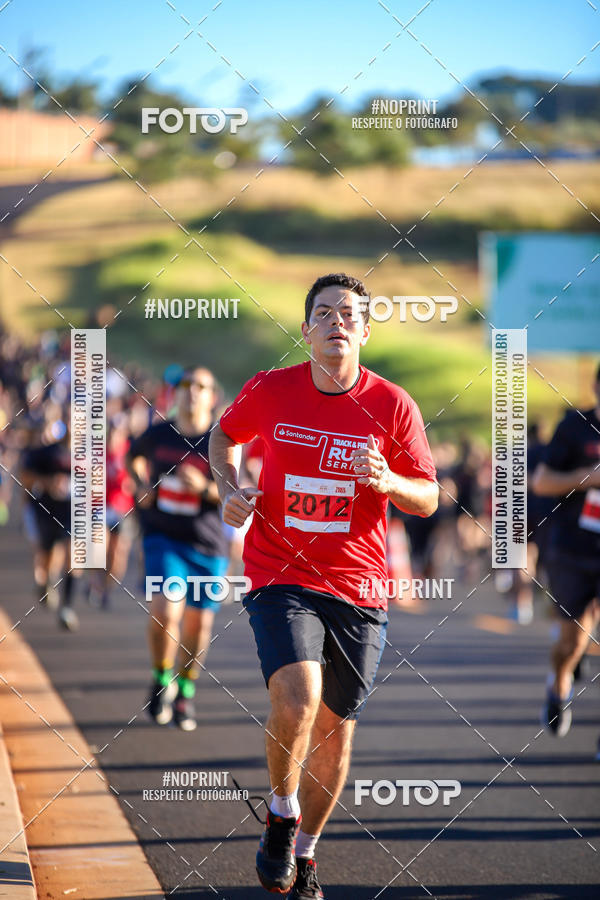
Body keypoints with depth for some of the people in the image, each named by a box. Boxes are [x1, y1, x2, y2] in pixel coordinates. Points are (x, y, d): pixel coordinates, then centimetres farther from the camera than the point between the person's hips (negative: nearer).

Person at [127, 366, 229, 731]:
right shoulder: (158, 434, 1)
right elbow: (134, 456, 25)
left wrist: (205, 488, -23)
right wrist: (142, 484, 6)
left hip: (207, 544, 0)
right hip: (163, 537, 0)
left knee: (199, 622, 7)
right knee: (165, 610, -19)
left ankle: (185, 693, 29)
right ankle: (162, 680, 7)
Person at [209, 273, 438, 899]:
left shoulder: (392, 405, -3)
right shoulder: (269, 391, -2)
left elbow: (428, 499, 3)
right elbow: (223, 435, 19)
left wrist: (386, 481, -17)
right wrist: (228, 488, 0)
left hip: (357, 589, 2)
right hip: (280, 578, -2)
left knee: (335, 729, 9)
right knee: (297, 700, -25)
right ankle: (281, 816, 3)